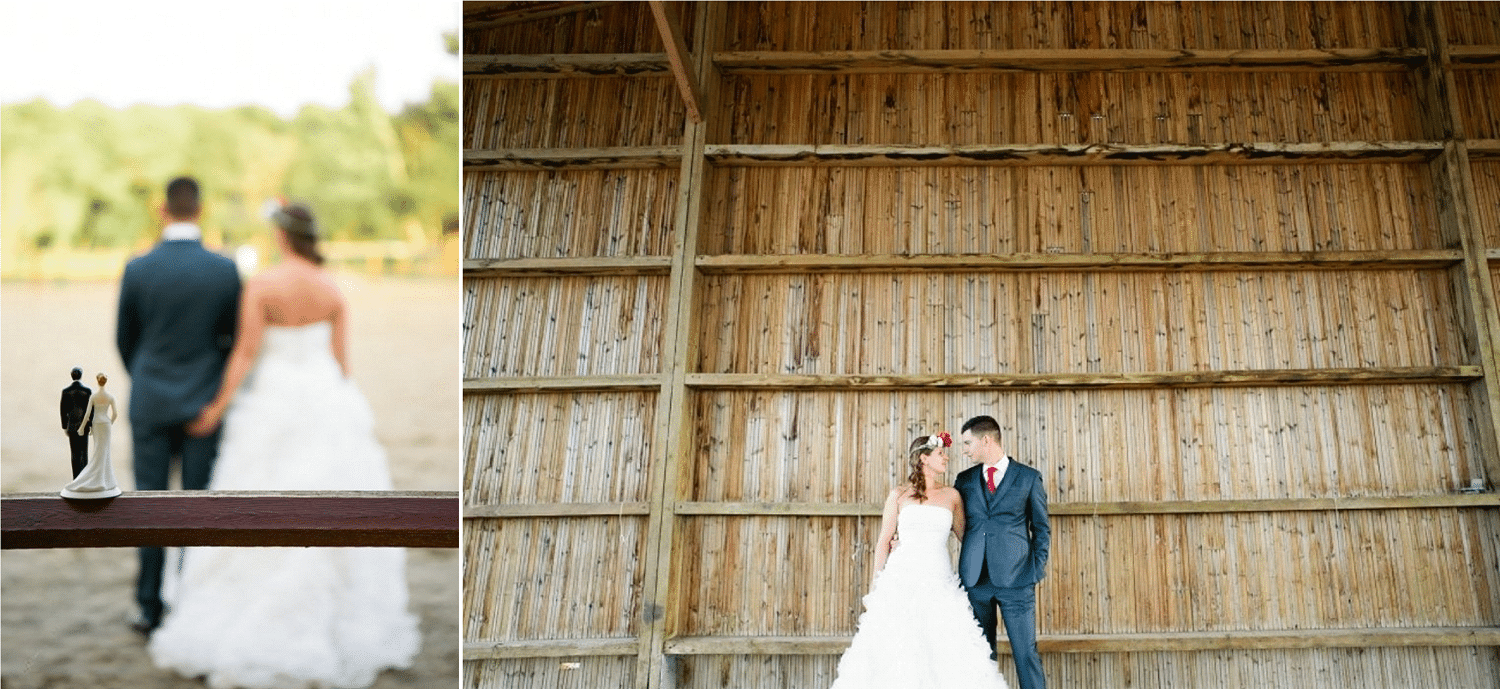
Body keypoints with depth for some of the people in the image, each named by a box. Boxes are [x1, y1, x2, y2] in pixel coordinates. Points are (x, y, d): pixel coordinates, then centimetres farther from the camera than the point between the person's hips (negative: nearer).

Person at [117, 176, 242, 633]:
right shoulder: (225, 270, -8)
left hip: (150, 404, 1)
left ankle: (150, 609, 16)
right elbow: (234, 339, 0)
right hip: (205, 404, 0)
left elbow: (123, 339, 5)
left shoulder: (137, 269, -6)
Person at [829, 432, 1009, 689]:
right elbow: (884, 540, 7)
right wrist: (876, 583, 3)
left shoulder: (952, 496, 9)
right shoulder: (899, 495, 5)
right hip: (902, 579, -1)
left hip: (939, 581, 1)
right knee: (895, 650, -4)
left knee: (946, 648, -8)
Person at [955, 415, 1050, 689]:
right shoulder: (964, 479, 12)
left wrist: (1037, 569, 0)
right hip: (975, 580, 3)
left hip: (1015, 580, -3)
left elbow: (1042, 528, 8)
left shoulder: (1029, 478, 4)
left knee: (1026, 653, -3)